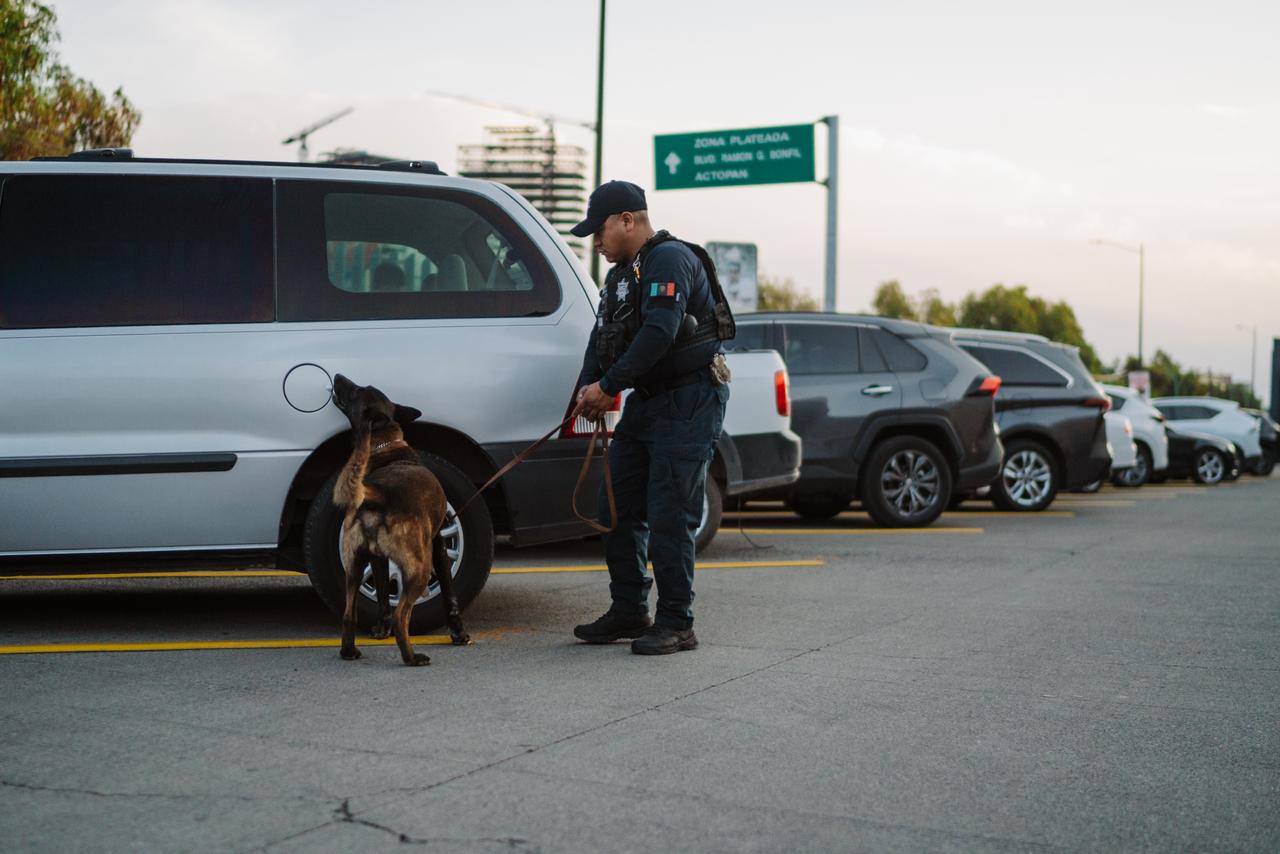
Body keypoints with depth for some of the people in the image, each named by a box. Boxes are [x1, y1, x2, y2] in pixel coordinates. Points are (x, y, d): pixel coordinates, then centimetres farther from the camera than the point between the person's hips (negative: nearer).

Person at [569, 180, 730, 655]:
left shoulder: (670, 259, -14)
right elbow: (603, 336, 15)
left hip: (689, 401, -10)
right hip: (647, 401, 10)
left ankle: (676, 624, -2)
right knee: (619, 508, 10)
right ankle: (629, 612, 20)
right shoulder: (622, 273, 18)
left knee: (669, 516, -11)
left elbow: (659, 334, -25)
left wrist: (609, 387, -20)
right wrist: (588, 388, -4)